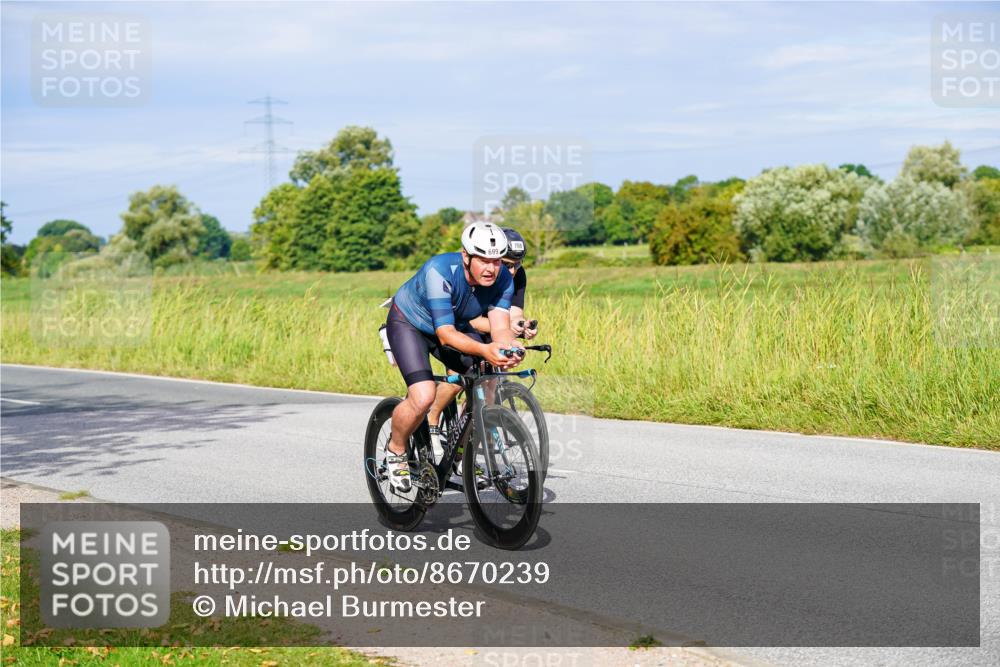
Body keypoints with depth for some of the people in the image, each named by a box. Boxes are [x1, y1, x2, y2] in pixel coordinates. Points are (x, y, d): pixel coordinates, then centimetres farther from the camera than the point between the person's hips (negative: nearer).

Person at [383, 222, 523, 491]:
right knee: (423, 397, -26)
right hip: (409, 324, -5)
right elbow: (445, 334, -41)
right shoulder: (440, 271, -37)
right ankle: (396, 451, 3)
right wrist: (484, 350, -58)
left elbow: (500, 327, -29)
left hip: (454, 325, 5)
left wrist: (508, 349, -53)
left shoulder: (503, 279, -21)